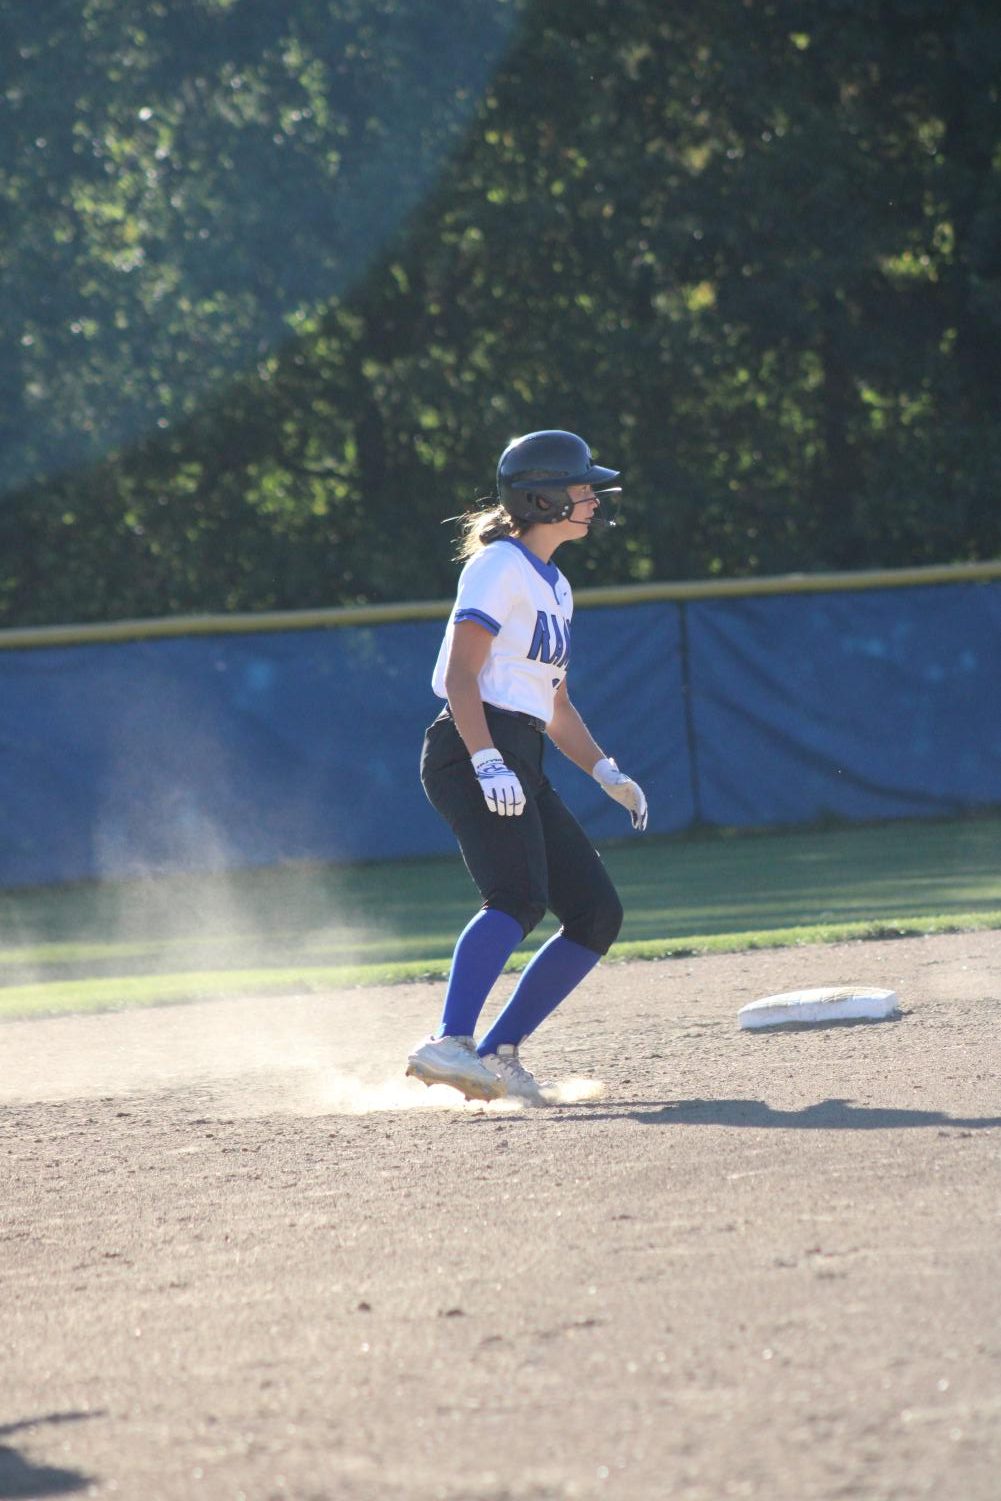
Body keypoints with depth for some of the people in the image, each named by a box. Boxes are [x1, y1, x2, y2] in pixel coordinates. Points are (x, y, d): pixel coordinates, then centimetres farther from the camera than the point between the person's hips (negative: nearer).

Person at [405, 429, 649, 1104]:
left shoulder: (555, 587, 23)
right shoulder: (500, 567, -5)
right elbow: (460, 675, -15)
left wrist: (605, 771, 15)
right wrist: (487, 763, -28)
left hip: (518, 766, 9)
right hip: (473, 751, -9)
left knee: (599, 912, 3)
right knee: (519, 896, -30)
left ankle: (497, 1054, 3)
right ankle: (450, 1044, -42)